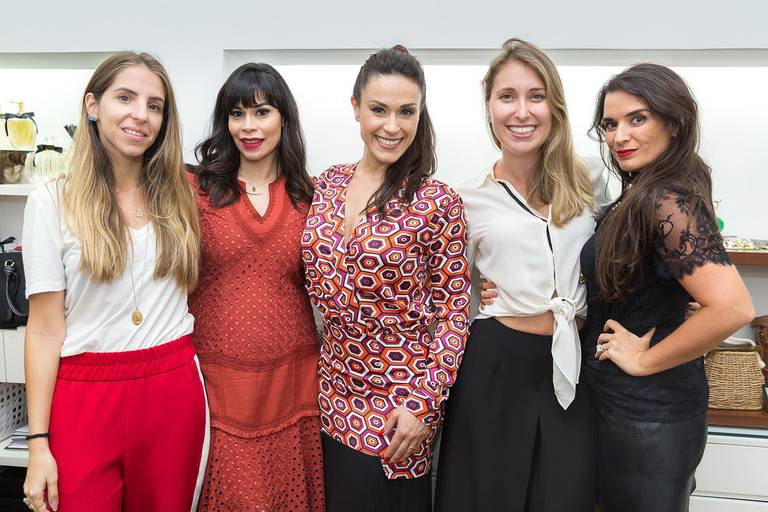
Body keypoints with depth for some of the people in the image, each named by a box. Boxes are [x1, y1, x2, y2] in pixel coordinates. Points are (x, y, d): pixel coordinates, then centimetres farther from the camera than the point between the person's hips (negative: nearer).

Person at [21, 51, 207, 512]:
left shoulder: (178, 196, 5)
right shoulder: (52, 202, -3)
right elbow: (46, 328, -4)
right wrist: (39, 443, -6)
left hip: (175, 392, 3)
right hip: (85, 399, -2)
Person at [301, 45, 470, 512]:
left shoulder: (437, 204, -14)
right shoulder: (329, 185, 0)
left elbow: (453, 311, -11)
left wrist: (423, 404, -15)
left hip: (399, 401, -4)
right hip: (335, 393, 5)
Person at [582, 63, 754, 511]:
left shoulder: (667, 202, -23)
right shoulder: (643, 194, 6)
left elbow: (733, 307, -33)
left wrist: (645, 360, -21)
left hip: (648, 415, -9)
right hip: (632, 403, 9)